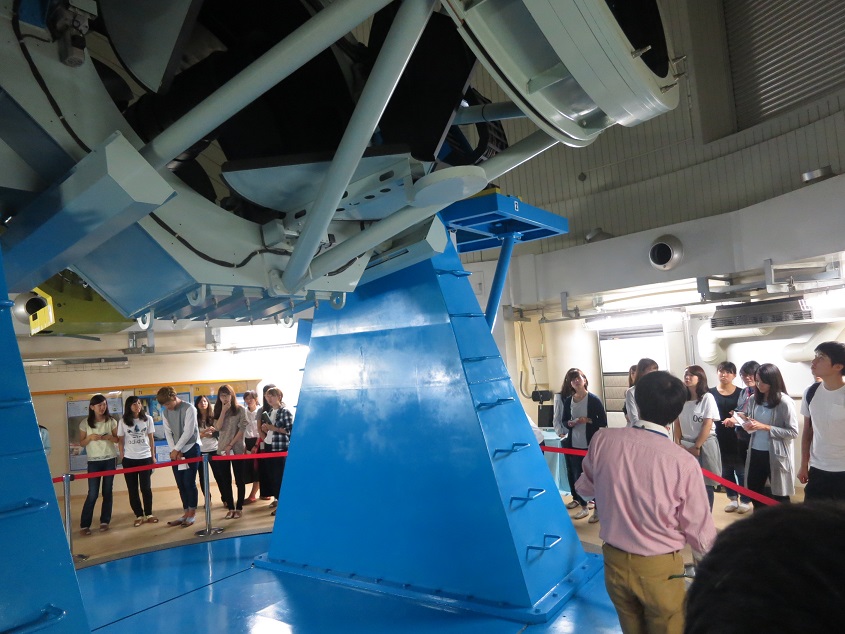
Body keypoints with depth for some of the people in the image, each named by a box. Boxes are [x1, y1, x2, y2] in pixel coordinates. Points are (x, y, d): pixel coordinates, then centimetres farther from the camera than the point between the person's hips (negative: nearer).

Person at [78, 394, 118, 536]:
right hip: (93, 461, -1)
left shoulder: (111, 421, 0)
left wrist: (108, 437, -15)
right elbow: (82, 443, 3)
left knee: (107, 492, 6)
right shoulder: (85, 423, -2)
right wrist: (90, 437, -17)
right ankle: (84, 525, 4)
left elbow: (117, 439, 4)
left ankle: (105, 521, 15)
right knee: (92, 494, -5)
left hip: (110, 460, 1)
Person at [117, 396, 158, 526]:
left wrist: (153, 456, 4)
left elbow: (151, 438, 5)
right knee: (132, 489, 4)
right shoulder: (123, 421, -2)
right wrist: (122, 458, -2)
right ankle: (139, 515, 13)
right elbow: (120, 441, 2)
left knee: (146, 487, 2)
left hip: (145, 458, 0)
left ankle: (148, 514, 14)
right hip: (129, 459, 0)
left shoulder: (148, 419, 0)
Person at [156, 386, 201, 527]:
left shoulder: (189, 408, -12)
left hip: (191, 448, -6)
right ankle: (186, 513, 16)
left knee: (189, 482, -4)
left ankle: (192, 514, 6)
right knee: (180, 484, 7)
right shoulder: (165, 413, 7)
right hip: (176, 451, 6)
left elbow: (188, 432, -15)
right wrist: (174, 451, -7)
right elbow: (168, 433, 4)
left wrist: (176, 449, -11)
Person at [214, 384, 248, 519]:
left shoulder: (239, 409, -4)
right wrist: (223, 411, -13)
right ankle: (230, 508, 12)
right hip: (222, 449, 4)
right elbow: (218, 427, -6)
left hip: (237, 448, -4)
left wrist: (231, 445, -12)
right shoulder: (219, 410, 8)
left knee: (239, 479, 2)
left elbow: (242, 429, -9)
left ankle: (239, 507, 8)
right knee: (225, 480, 5)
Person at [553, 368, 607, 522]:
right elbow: (564, 421, 8)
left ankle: (597, 508, 18)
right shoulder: (567, 400, 3)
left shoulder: (594, 399, -9)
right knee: (576, 476, 9)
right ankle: (583, 507, 25)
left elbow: (603, 422, -6)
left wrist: (588, 420, -18)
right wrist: (571, 423, -12)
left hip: (591, 444, -4)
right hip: (574, 444, 4)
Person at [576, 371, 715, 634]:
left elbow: (586, 487, 5)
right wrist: (710, 561, 11)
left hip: (615, 562, 3)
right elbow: (699, 529, -12)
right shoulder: (683, 462, -24)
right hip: (659, 568, -3)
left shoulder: (603, 440, -14)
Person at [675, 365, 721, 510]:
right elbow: (677, 423, 8)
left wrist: (697, 447, -11)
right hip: (685, 445, 4)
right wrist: (678, 443, -2)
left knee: (705, 483, 4)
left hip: (704, 445, -4)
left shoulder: (707, 398, -8)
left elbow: (707, 425, -11)